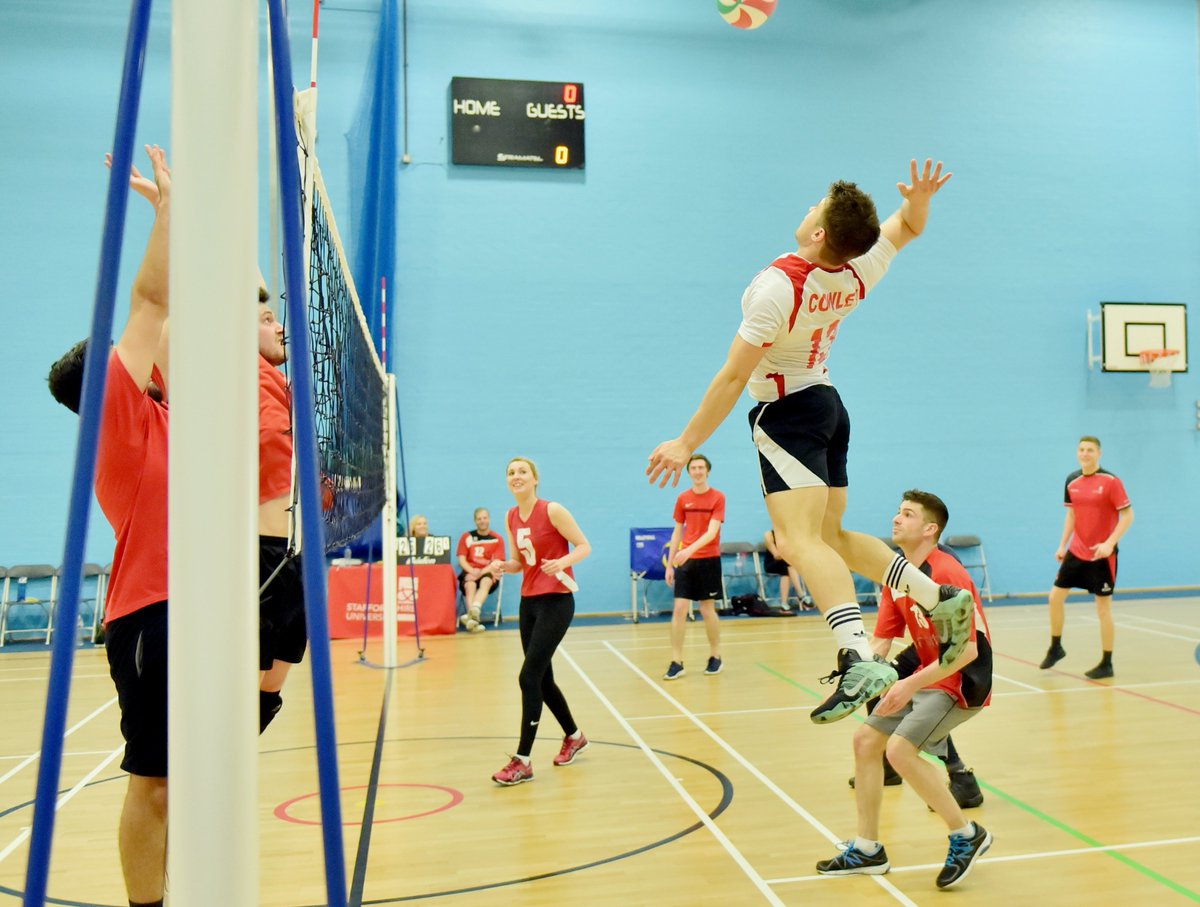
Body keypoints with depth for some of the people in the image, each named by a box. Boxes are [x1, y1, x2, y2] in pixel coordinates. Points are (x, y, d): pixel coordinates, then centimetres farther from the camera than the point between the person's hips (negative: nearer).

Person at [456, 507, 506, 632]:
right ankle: (474, 617, -50)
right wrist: (472, 571, -17)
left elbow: (496, 562, -5)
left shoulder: (497, 539, 4)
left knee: (486, 581, -36)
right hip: (470, 573, 1)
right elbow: (462, 559, 3)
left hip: (488, 573, -1)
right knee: (470, 584, -33)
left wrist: (480, 573, -20)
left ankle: (474, 610, -60)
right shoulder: (466, 537, 9)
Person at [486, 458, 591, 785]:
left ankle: (523, 761, -4)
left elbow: (584, 546, -9)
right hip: (529, 601, 7)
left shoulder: (552, 511, -11)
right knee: (543, 678, 13)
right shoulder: (511, 518, 7)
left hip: (556, 601, -7)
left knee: (529, 676, -12)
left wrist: (563, 561, -28)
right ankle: (573, 736, 36)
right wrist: (502, 566, -7)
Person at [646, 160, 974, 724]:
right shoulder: (858, 274, -2)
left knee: (801, 542, -20)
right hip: (827, 406, 8)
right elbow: (906, 228, 20)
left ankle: (860, 659, -35)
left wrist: (687, 443, -14)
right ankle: (940, 599, 15)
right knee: (831, 537, 19)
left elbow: (734, 377, -20)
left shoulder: (779, 286, -21)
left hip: (787, 413, -8)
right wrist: (918, 200, -4)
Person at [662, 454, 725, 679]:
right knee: (679, 608, -4)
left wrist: (690, 550, -30)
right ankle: (676, 662, 1)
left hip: (708, 560, -3)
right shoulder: (683, 498, 6)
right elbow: (677, 532, 10)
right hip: (685, 561, 3)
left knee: (707, 610, 4)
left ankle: (715, 656, 24)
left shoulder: (718, 497, -5)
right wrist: (670, 564, 7)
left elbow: (712, 531, -16)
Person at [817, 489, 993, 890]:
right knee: (866, 739, 5)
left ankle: (966, 834, 2)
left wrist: (911, 684, -32)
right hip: (926, 677, 9)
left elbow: (966, 650, -28)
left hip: (962, 681, -9)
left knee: (900, 749, -22)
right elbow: (881, 643, 5)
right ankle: (867, 850, 17)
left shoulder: (947, 575, -22)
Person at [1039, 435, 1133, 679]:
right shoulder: (1072, 481, 5)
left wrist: (1109, 543, -23)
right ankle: (1055, 648, 24)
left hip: (1102, 555, -5)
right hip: (1076, 551, 5)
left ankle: (1106, 664, 12)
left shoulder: (1110, 481, -12)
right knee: (1055, 596, 5)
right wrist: (1062, 545, 9)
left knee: (1103, 607, 1)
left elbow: (1127, 515, -12)